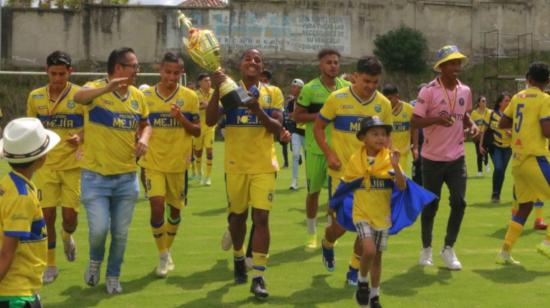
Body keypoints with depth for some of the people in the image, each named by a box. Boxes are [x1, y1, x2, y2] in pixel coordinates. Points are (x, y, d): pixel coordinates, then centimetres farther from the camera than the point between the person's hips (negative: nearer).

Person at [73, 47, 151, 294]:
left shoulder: (137, 95, 4)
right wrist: (107, 88, -54)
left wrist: (144, 139, -5)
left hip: (126, 177, 5)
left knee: (120, 233, 9)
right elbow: (79, 97, -35)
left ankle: (113, 276, 30)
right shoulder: (97, 89, -12)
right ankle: (95, 261, 21)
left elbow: (145, 124, 19)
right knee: (99, 228, -12)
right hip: (96, 176, -4)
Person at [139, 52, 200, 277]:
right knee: (157, 205, -15)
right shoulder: (146, 96, 0)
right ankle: (163, 255, 0)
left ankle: (167, 250, 33)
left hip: (178, 163, 1)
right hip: (153, 161, -1)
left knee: (175, 208, 11)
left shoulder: (189, 97, -2)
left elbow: (197, 131, 0)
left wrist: (182, 119, -17)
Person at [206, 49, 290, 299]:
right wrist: (217, 90, -27)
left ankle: (258, 277, -8)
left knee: (261, 217, -10)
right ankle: (238, 258, 42)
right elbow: (210, 121, -14)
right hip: (236, 165, 1)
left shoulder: (273, 94, 2)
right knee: (238, 215, 14)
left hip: (264, 166, 0)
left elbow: (277, 128, -9)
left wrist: (257, 110, -25)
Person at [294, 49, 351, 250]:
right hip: (316, 146, -3)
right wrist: (319, 116, -18)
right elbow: (297, 116, -5)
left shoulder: (346, 87, 3)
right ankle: (311, 234, 19)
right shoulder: (310, 88, -7)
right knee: (314, 190, 6)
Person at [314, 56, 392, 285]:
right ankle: (327, 245, 37)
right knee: (340, 224, 1)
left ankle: (354, 270, 16)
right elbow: (318, 127, 0)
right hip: (341, 172, -2)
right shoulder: (337, 98, -8)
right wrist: (329, 154, -12)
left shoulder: (383, 104, 1)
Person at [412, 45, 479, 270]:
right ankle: (426, 248, 24)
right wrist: (438, 119, -29)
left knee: (459, 202, -5)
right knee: (430, 205, 6)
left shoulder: (465, 91, 5)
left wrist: (472, 125, -1)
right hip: (433, 159, -4)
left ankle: (448, 249, 9)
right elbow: (415, 122, -14)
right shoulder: (429, 91, -11)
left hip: (457, 158, 4)